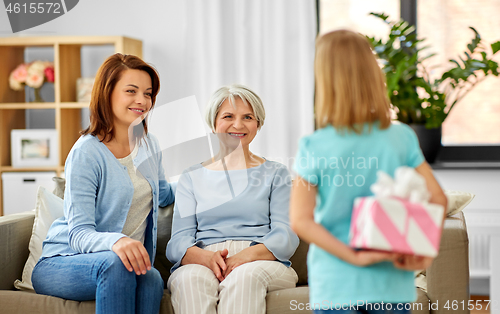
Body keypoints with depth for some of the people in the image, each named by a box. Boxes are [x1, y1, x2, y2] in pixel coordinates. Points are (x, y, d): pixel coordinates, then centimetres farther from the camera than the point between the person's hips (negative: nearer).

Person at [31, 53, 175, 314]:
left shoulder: (149, 146, 12)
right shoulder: (87, 153, -11)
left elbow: (161, 194, 36)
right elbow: (79, 234, -21)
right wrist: (116, 241, -41)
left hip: (126, 264, 5)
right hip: (61, 264, -5)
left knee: (151, 278, -32)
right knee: (115, 263, -39)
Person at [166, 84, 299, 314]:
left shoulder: (276, 174, 17)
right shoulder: (191, 177, 20)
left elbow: (287, 236, 3)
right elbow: (179, 241, 8)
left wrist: (247, 255, -19)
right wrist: (207, 257, -17)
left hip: (263, 263, 0)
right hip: (202, 263, 1)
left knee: (246, 276, -37)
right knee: (191, 278, -36)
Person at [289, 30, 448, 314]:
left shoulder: (314, 147, -11)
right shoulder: (401, 138, -4)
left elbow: (300, 221, -15)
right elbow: (438, 199, -5)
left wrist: (352, 256, -15)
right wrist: (423, 251, -6)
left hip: (336, 286, -2)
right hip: (392, 283, 2)